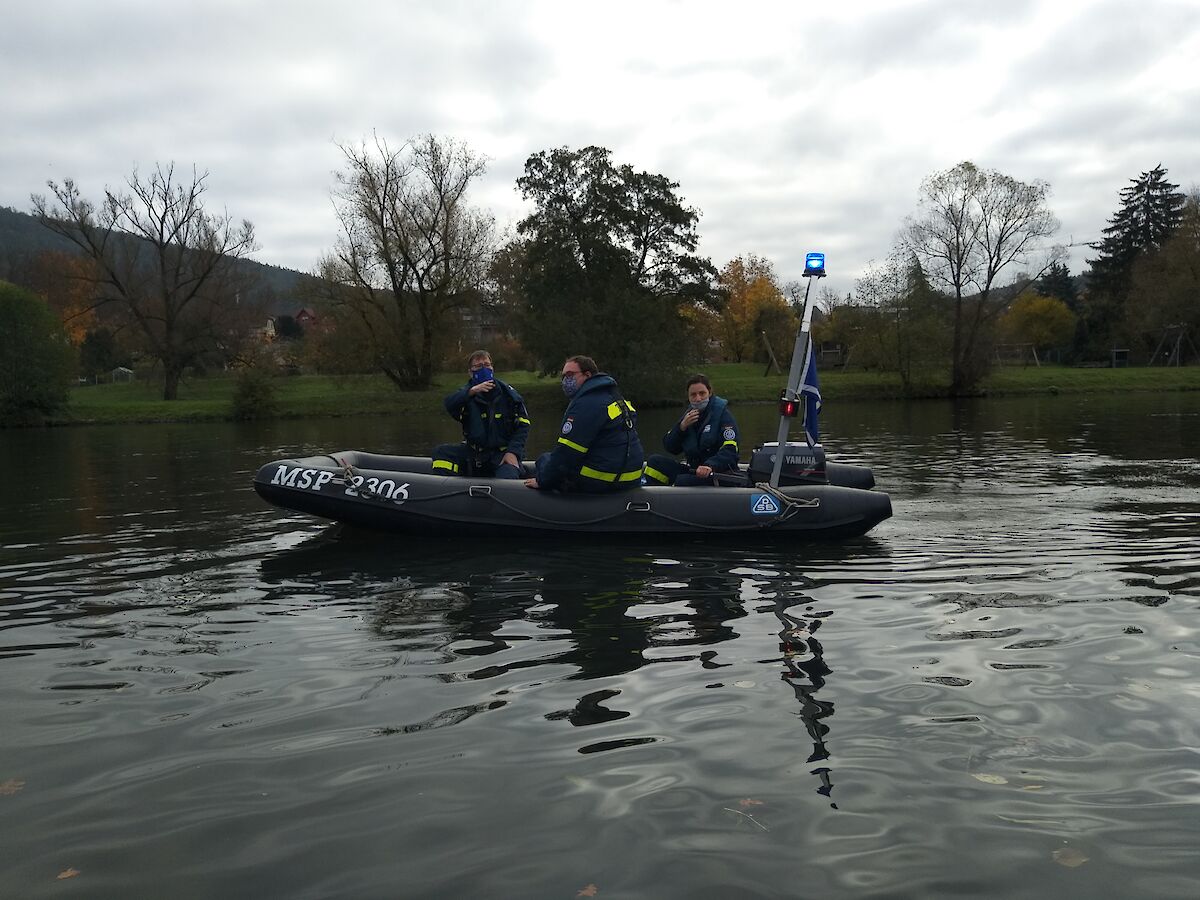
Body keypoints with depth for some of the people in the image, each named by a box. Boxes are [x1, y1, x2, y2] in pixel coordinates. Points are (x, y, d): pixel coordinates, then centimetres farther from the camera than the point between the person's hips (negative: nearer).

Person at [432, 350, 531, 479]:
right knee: (441, 452, -14)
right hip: (474, 450, 3)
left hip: (502, 452, -3)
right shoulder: (467, 393, 2)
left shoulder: (506, 393, 0)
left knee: (507, 478, -33)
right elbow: (449, 404, -22)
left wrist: (513, 452, -12)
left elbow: (523, 424, 0)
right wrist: (471, 391, -37)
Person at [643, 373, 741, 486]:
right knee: (655, 461, -5)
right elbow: (671, 448, 10)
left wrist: (710, 466, -39)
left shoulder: (722, 413, -7)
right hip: (694, 470, 7)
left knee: (683, 481, -32)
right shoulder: (689, 415, 13)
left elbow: (730, 450, -21)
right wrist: (682, 427, -8)